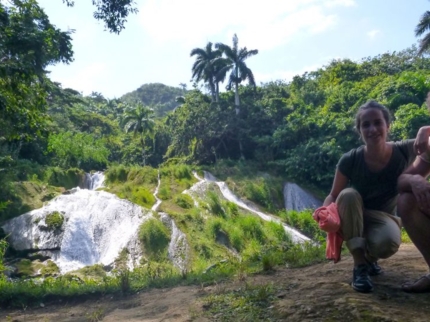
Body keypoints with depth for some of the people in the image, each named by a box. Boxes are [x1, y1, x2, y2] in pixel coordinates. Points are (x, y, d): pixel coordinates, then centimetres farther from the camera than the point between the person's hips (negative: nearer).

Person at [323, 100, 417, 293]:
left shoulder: (403, 152, -20)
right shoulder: (350, 160, -22)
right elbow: (333, 195, -12)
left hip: (384, 218, 0)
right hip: (353, 219, 0)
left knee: (388, 242, -36)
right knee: (349, 194, -35)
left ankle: (370, 257, 5)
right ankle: (360, 265, -24)